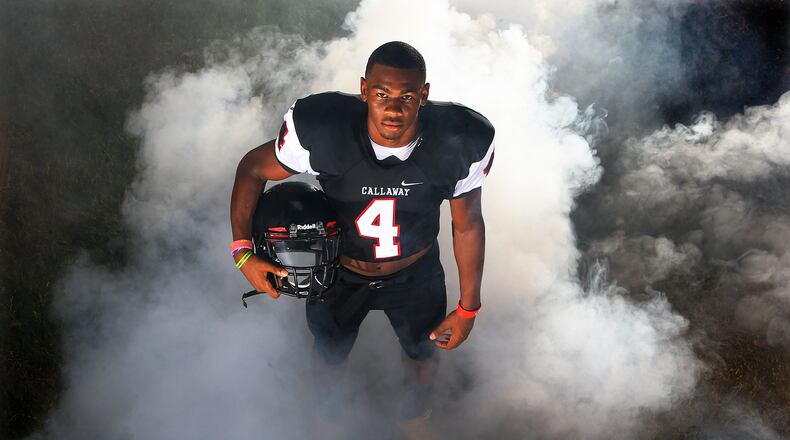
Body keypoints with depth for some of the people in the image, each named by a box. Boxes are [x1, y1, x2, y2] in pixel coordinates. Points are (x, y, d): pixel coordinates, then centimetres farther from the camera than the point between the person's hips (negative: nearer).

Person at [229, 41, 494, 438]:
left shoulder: (461, 144, -31)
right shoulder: (320, 131, -35)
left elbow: (468, 224, -14)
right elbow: (253, 168, -16)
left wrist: (468, 307, -5)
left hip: (416, 274, 1)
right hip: (339, 272, -1)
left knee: (424, 352, 28)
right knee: (329, 354, 28)